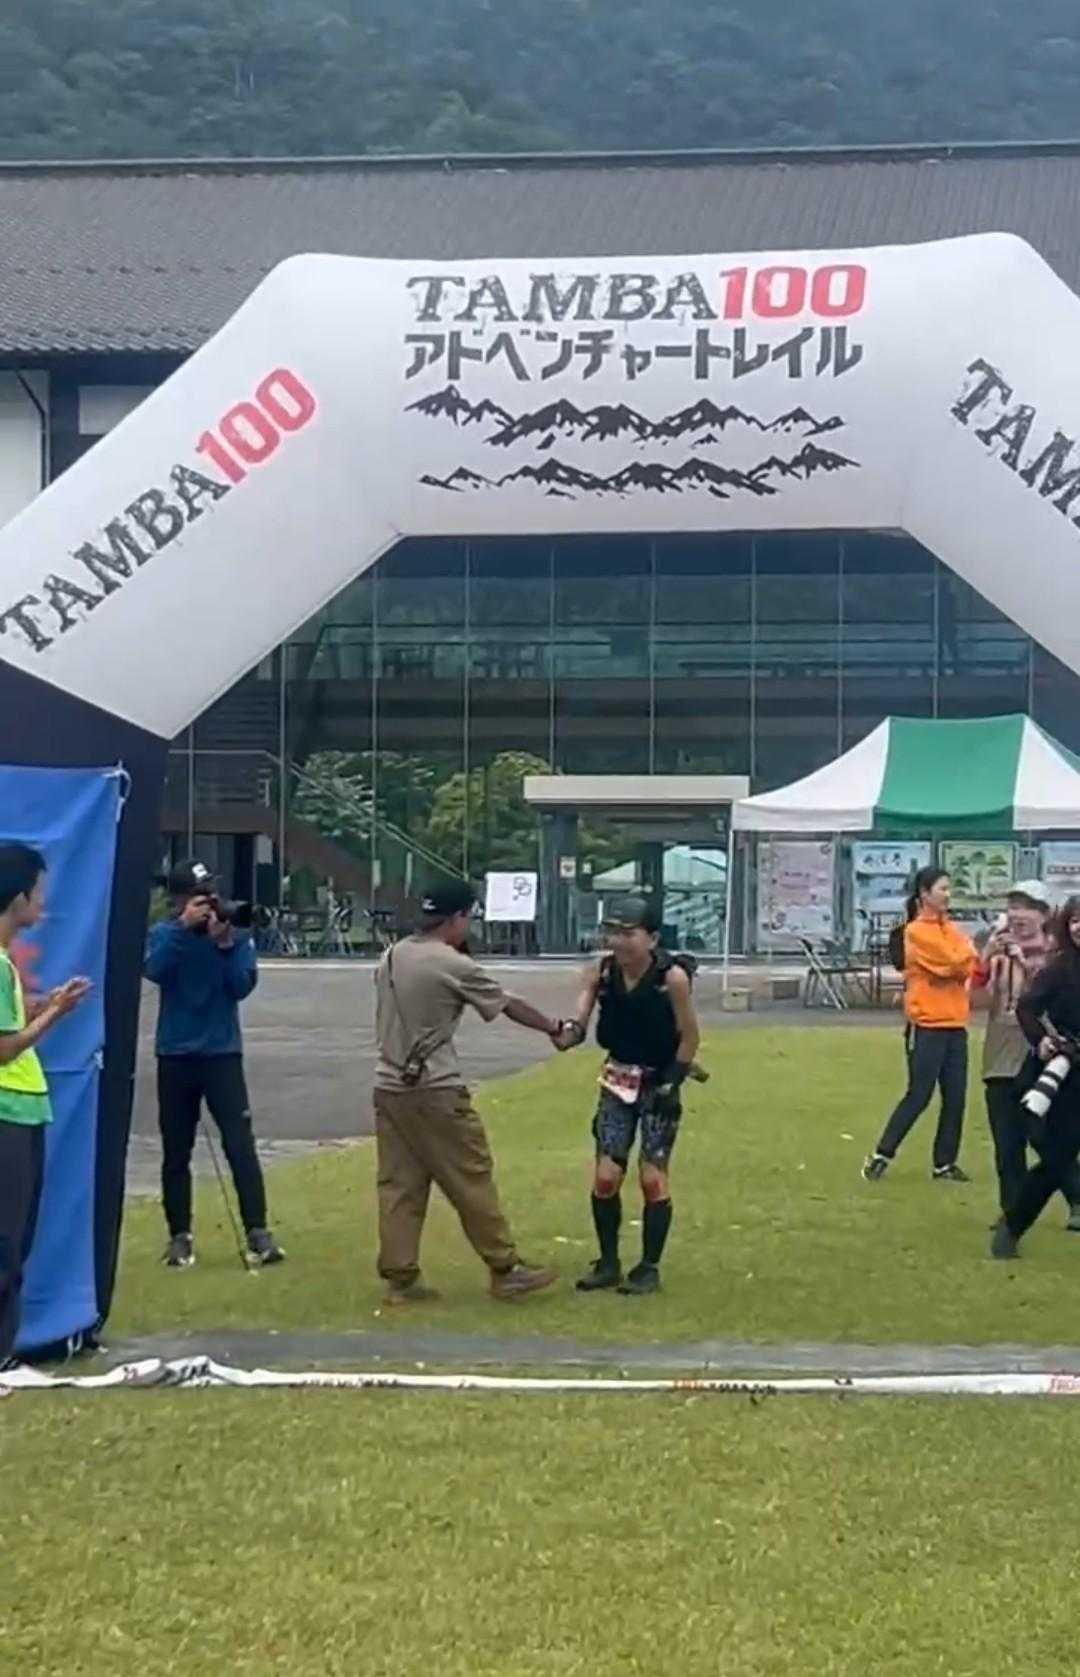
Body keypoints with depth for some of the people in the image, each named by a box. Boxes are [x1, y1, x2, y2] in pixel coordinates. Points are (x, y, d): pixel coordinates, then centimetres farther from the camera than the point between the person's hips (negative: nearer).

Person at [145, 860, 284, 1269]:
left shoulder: (236, 934, 0)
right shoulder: (164, 933, 0)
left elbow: (243, 986, -11)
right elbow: (155, 971, -19)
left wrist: (225, 944, -21)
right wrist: (183, 927, -25)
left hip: (222, 1053, -1)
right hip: (176, 1055, 1)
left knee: (241, 1146, -8)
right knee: (176, 1152, 6)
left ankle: (258, 1232, -7)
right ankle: (179, 1236, 13)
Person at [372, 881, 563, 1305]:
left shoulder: (391, 957, 9)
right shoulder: (453, 966, -11)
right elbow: (511, 1006, 1)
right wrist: (553, 1028, 13)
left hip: (389, 1087, 7)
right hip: (435, 1092, -7)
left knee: (399, 1186, 9)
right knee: (472, 1181, 2)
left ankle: (399, 1278, 10)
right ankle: (505, 1270, 10)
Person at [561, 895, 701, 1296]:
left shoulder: (672, 977, -20)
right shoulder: (602, 970, -10)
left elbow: (690, 1037, -10)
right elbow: (584, 1010, -12)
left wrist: (670, 1083, -11)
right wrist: (573, 1029, -35)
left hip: (659, 1083, -4)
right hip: (619, 1081, 4)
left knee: (653, 1177, -3)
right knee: (605, 1176, 1)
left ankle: (649, 1268, 10)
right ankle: (608, 1263, 16)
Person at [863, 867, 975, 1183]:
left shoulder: (951, 930, 14)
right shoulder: (917, 931, -9)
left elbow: (969, 967, 8)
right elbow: (954, 962, -16)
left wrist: (966, 962, -13)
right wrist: (968, 949, 2)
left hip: (955, 1025, 7)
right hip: (927, 1026, -7)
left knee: (955, 1098, 5)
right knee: (918, 1096, -5)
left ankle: (945, 1163, 14)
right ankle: (881, 1156, 4)